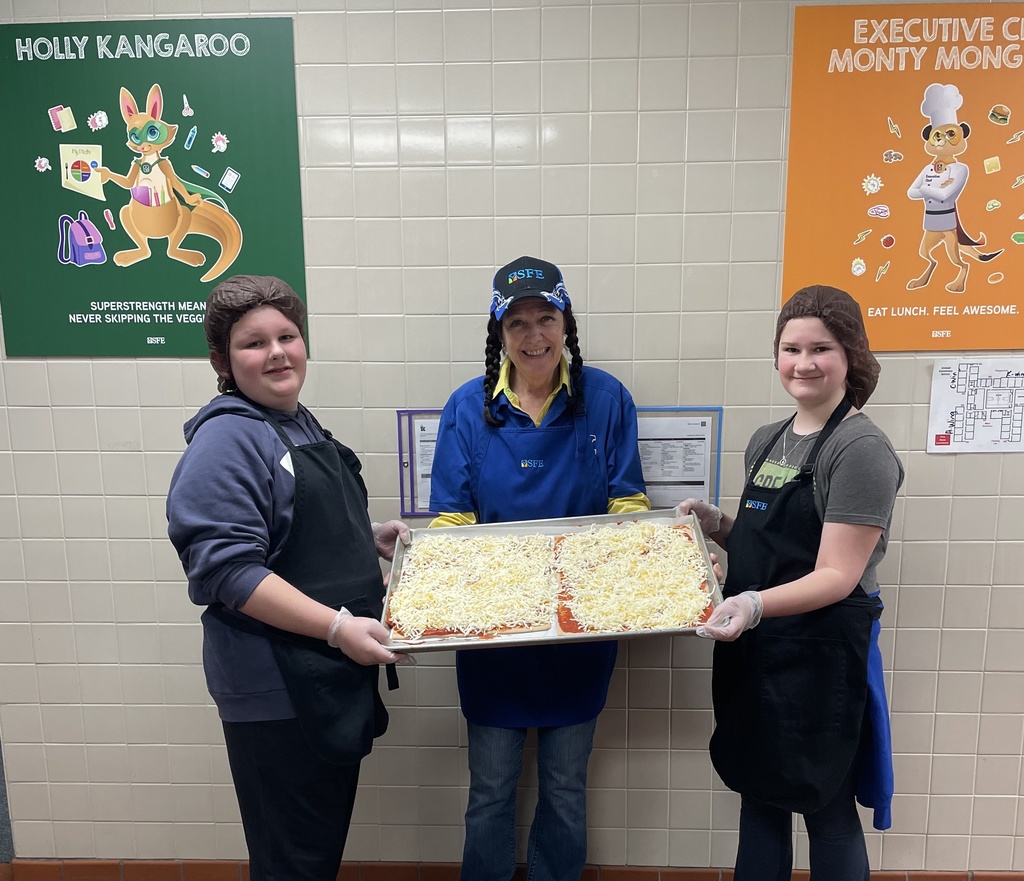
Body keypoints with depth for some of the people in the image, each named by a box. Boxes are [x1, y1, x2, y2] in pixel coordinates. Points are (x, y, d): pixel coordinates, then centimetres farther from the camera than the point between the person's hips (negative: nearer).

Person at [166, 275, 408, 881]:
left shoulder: (300, 424, 11)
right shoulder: (227, 439, -17)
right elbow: (226, 567, -25)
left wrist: (370, 537, 8)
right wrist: (337, 626, -28)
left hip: (334, 675, 9)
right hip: (278, 690, -9)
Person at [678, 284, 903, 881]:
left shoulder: (861, 449, -14)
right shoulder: (767, 440, 9)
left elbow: (836, 576, -19)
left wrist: (755, 605, -33)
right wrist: (716, 523, 1)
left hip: (820, 653, -7)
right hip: (754, 648, 7)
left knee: (827, 809, 11)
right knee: (760, 795, 19)